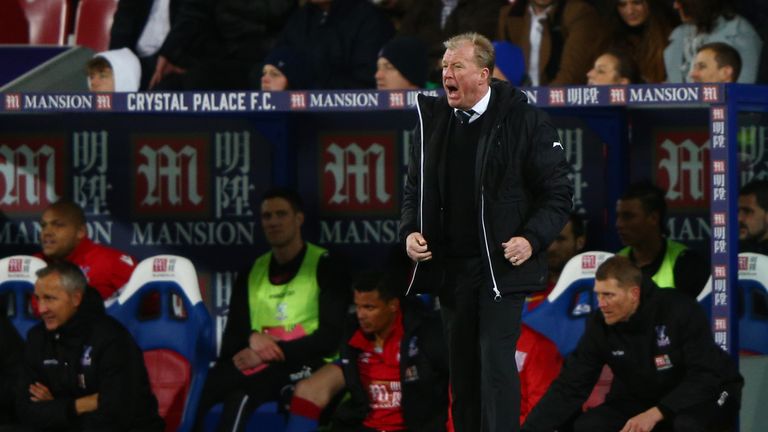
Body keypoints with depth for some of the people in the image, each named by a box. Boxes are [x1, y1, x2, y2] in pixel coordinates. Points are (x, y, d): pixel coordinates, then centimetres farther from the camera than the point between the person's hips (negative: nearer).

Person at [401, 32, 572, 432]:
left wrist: (532, 238, -18)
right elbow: (415, 187, 17)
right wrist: (410, 231, -1)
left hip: (501, 265, -5)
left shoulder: (524, 121, -7)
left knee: (496, 362, -12)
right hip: (450, 266, 5)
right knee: (462, 368, 10)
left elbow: (556, 192, -4)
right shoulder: (433, 120, 6)